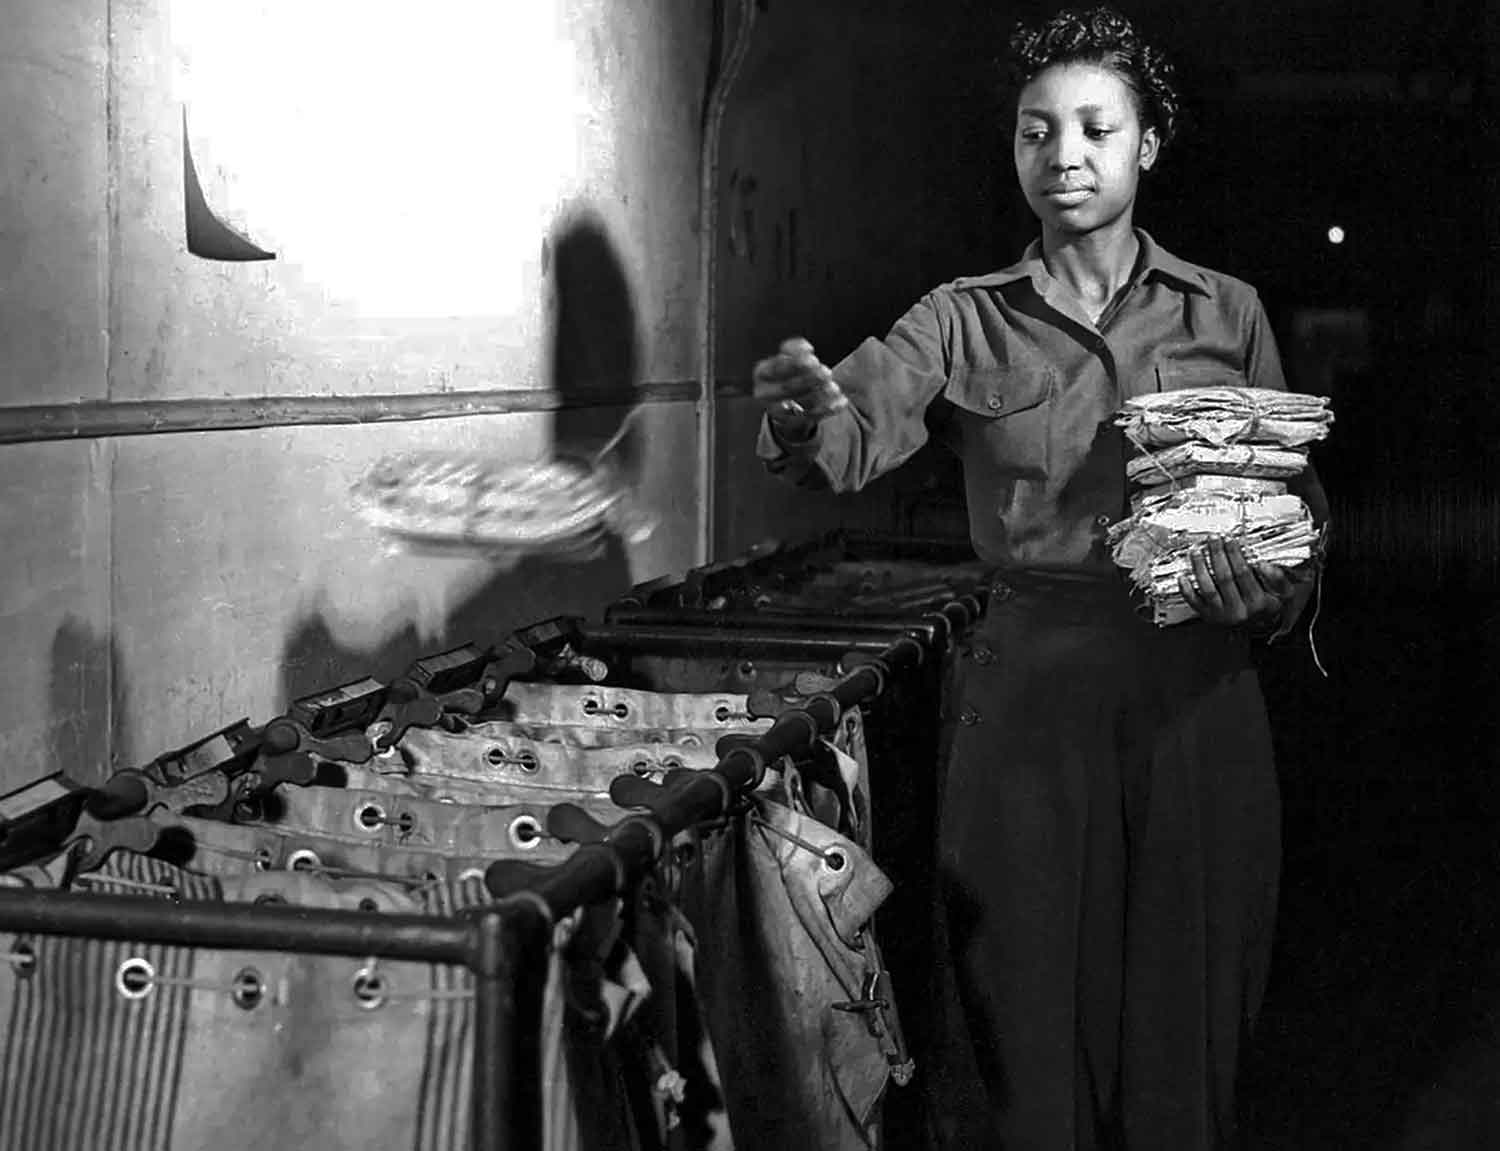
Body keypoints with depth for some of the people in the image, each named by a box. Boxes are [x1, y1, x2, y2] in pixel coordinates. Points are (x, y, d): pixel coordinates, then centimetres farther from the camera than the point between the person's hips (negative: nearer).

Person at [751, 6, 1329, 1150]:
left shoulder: (1228, 314, 7)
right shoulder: (965, 321, 5)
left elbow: (1300, 506, 9)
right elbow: (861, 432, -12)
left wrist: (1270, 588, -12)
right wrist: (805, 414, -35)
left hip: (1197, 689, 1)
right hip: (1030, 689, -1)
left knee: (1184, 1006, 9)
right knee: (1022, 1004, 4)